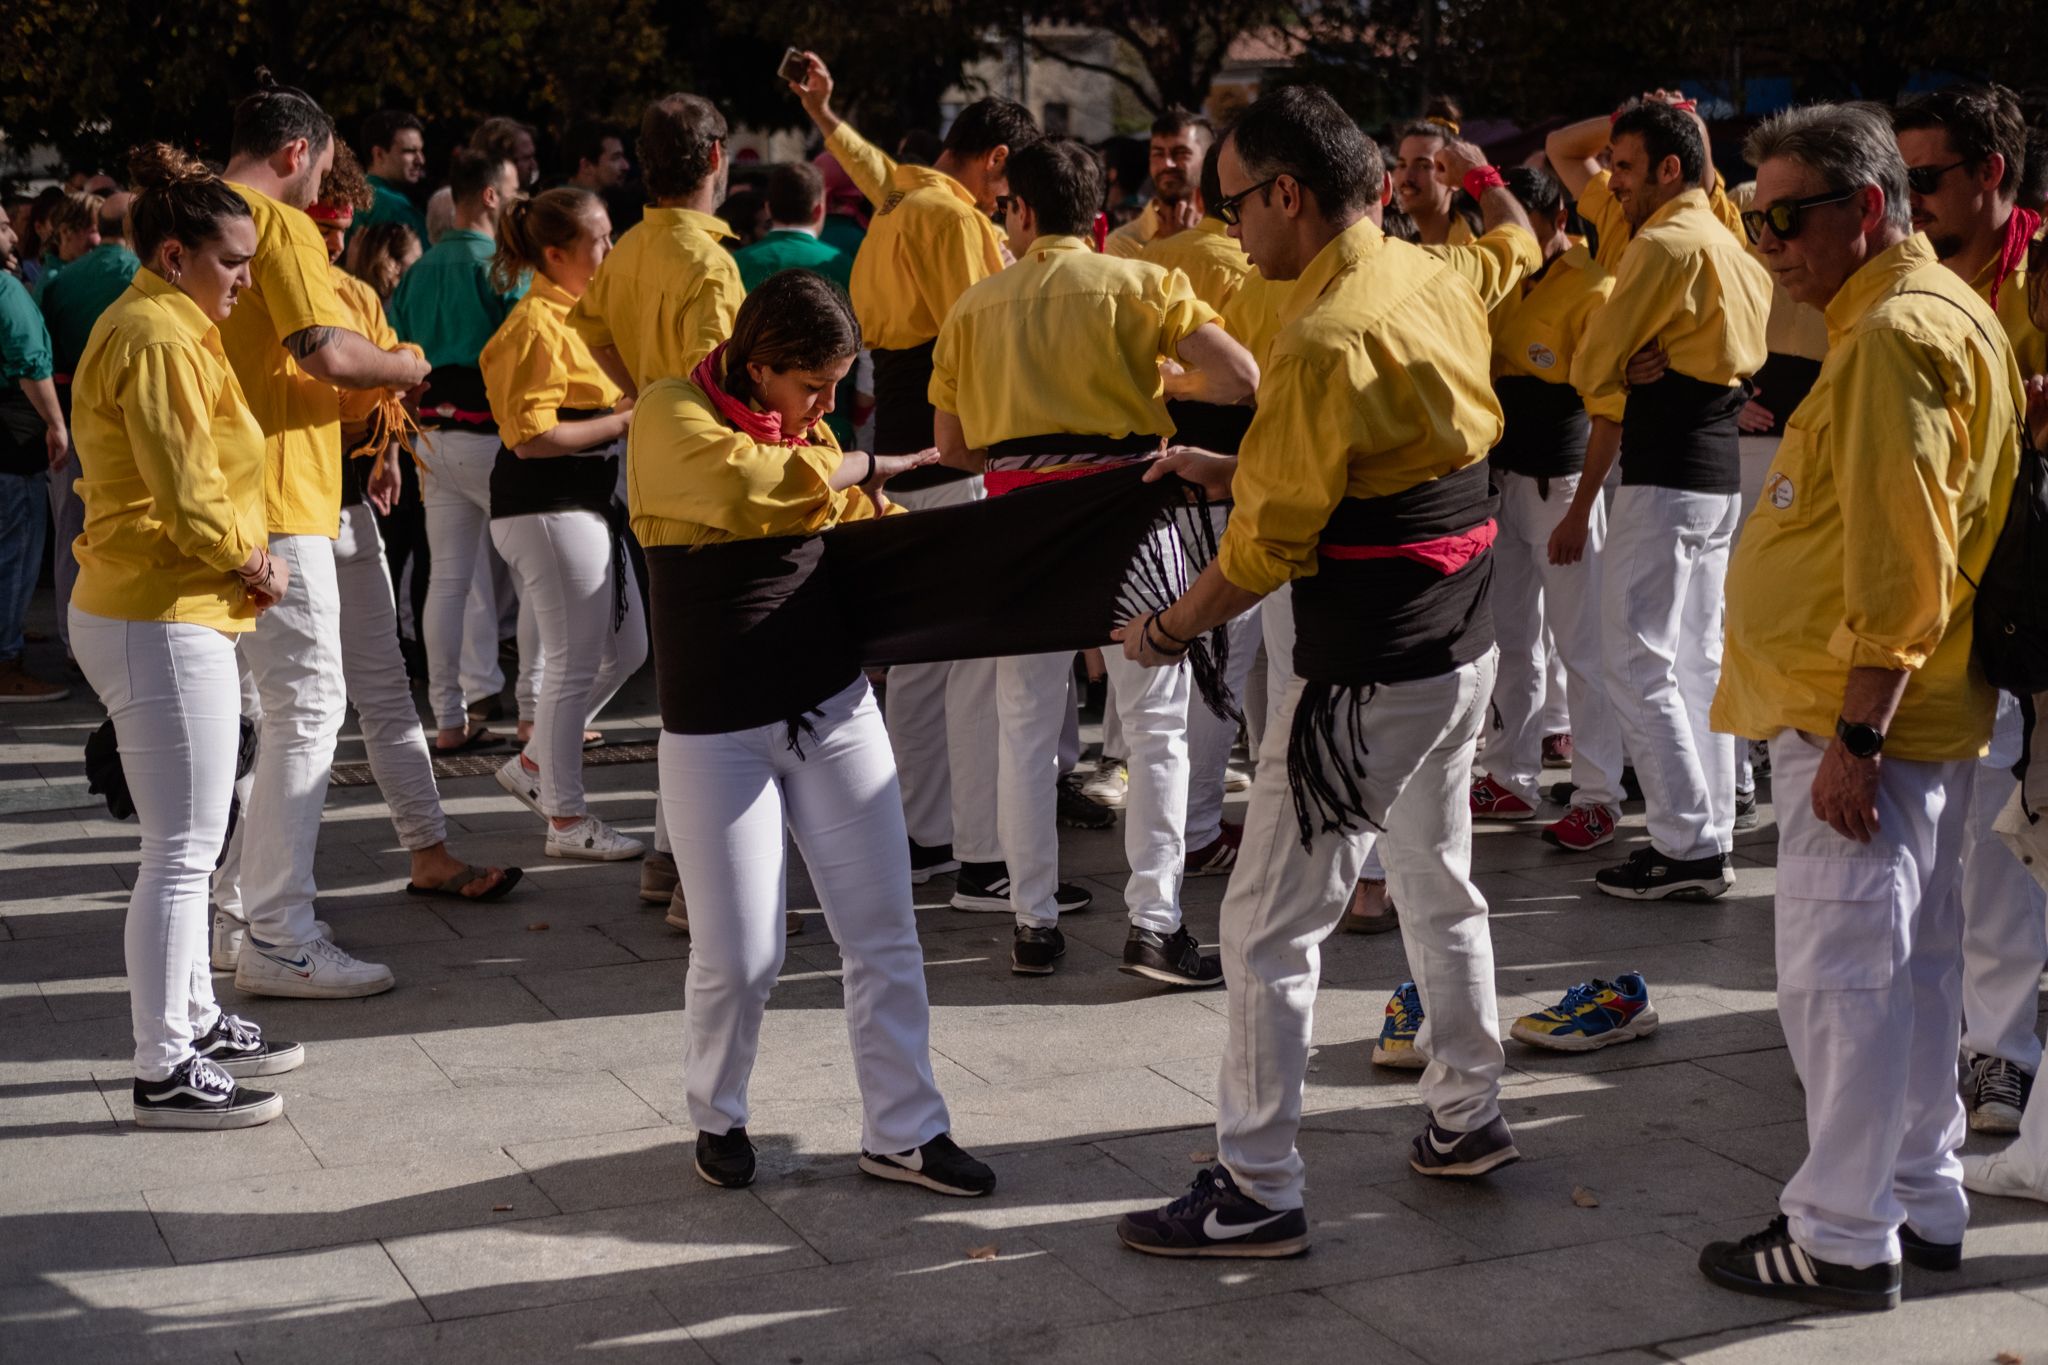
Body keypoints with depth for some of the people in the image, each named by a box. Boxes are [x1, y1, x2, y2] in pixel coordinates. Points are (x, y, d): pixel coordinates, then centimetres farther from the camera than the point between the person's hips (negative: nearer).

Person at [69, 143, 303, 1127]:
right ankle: (164, 1074, 0)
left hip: (146, 611, 11)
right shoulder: (159, 338, -16)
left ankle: (193, 1024, 30)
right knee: (183, 850, -6)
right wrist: (251, 564, -6)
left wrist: (242, 561, 9)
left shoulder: (159, 325, 17)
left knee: (186, 841, 19)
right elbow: (187, 492, -21)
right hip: (164, 621, -11)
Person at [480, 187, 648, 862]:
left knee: (627, 648, 16)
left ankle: (535, 764, 28)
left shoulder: (579, 314, 15)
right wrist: (624, 422, -19)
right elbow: (531, 436, -22)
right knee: (574, 666, -3)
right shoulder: (535, 325, -16)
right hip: (547, 510, -10)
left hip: (586, 504, 10)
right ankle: (567, 821, 8)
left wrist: (634, 404, 8)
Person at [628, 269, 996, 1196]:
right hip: (718, 729, -5)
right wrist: (862, 466, -14)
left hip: (835, 709, 6)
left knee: (883, 933, 5)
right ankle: (717, 1118, 25)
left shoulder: (809, 437, 12)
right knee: (739, 954, -1)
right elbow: (741, 488, -27)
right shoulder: (670, 416, -7)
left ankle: (903, 1131, 18)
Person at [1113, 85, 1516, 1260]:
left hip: (1367, 679, -9)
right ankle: (1469, 1117, 36)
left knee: (1270, 928, 1)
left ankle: (1259, 1195, 7)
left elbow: (1270, 549, -17)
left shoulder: (1327, 340, -22)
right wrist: (1238, 474, 12)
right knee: (1440, 885, 24)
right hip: (1466, 646, 9)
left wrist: (1165, 631, -2)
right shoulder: (1439, 283, 4)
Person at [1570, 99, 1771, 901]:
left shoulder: (1666, 244, -13)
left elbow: (1592, 368, -11)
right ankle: (1711, 841, 16)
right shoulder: (1732, 248, 16)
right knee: (1697, 659, 12)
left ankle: (1687, 845, -5)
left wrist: (1618, 371, 10)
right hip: (1720, 472, 9)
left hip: (1667, 478, -9)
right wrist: (1647, 369, 2)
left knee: (1636, 661, -5)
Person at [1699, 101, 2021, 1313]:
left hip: (1864, 721, -10)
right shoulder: (1947, 313, 15)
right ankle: (1924, 1202, 26)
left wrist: (1855, 735, -23)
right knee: (1914, 963, 16)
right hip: (1931, 713, 10)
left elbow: (1900, 565, -24)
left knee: (1843, 974, -3)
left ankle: (1845, 1237, 5)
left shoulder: (1894, 336, -18)